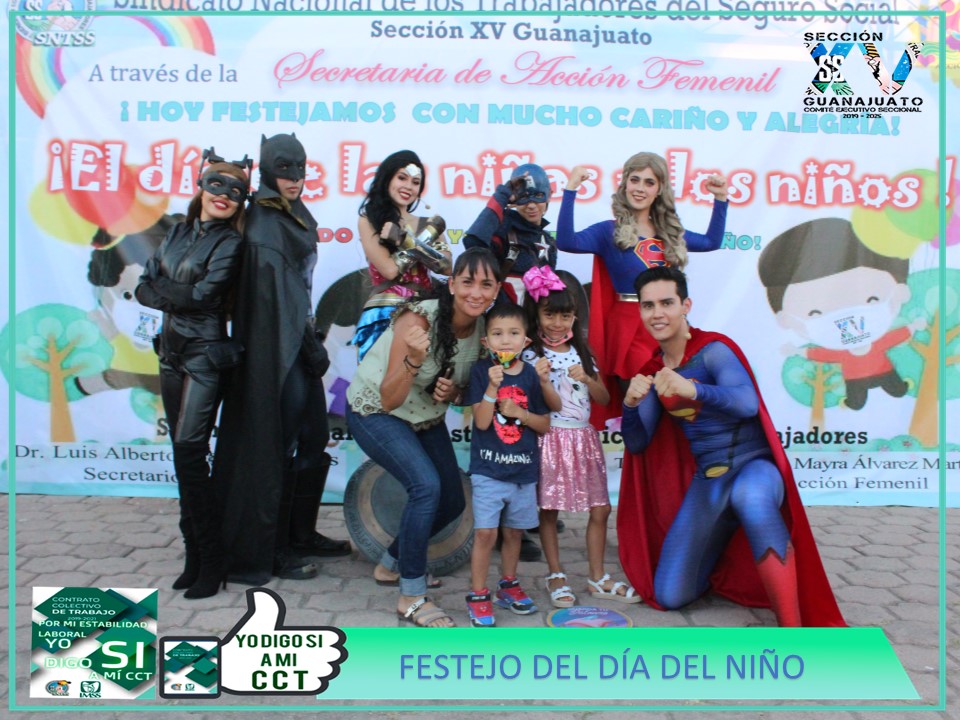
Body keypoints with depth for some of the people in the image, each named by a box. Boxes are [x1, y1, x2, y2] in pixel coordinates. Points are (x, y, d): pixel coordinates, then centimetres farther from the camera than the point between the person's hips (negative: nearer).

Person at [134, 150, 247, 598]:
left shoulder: (230, 243, -5)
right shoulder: (180, 232, 13)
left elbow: (203, 296, -16)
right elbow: (144, 289, 7)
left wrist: (160, 287, -3)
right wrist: (179, 296, -10)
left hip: (204, 355, -7)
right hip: (171, 351, 7)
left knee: (188, 453, -11)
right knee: (185, 456, 9)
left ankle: (211, 560, 0)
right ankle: (196, 555, 19)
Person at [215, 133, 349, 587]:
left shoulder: (295, 215, 13)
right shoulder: (264, 226, -13)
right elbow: (276, 292, -18)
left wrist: (312, 342, 9)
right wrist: (313, 346, -16)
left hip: (299, 341, 9)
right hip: (278, 348, -9)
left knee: (314, 439, 14)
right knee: (279, 446, -1)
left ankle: (302, 534, 28)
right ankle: (273, 549, 12)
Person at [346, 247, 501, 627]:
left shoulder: (484, 329, -12)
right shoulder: (418, 319, -30)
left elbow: (466, 390, 5)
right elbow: (389, 400, -28)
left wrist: (452, 392, -19)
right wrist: (414, 359, -44)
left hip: (426, 417, 7)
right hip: (374, 412, -7)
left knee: (453, 502, 9)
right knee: (426, 485, -26)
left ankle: (392, 563, 34)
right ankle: (411, 596, -10)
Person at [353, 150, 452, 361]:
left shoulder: (427, 224, 15)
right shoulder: (369, 220, 4)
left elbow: (446, 267, -1)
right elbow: (390, 270, -8)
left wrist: (405, 239, -9)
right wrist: (429, 234, -1)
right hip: (384, 316, -3)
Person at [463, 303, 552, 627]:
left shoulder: (531, 374, 0)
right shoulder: (482, 371, -7)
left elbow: (545, 424, 3)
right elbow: (482, 420, -14)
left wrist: (519, 413, -13)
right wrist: (493, 386, -25)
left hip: (524, 469, 3)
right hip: (488, 468, -3)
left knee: (513, 530, 16)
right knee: (485, 531, -4)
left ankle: (508, 585, 34)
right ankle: (478, 595, 10)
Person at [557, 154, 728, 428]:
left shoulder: (670, 232, 16)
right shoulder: (610, 231, 0)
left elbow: (712, 241, 31)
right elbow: (566, 242, -18)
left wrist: (720, 198, 25)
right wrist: (571, 190, -22)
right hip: (630, 328, -5)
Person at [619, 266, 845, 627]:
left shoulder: (713, 349, -12)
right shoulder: (653, 371, 5)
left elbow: (748, 403, -30)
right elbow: (637, 443, 3)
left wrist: (693, 390, -49)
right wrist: (630, 403, -18)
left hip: (753, 465, -5)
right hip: (707, 479, 6)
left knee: (750, 498, -45)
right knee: (669, 596, 0)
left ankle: (794, 632, -34)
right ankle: (719, 556, 32)